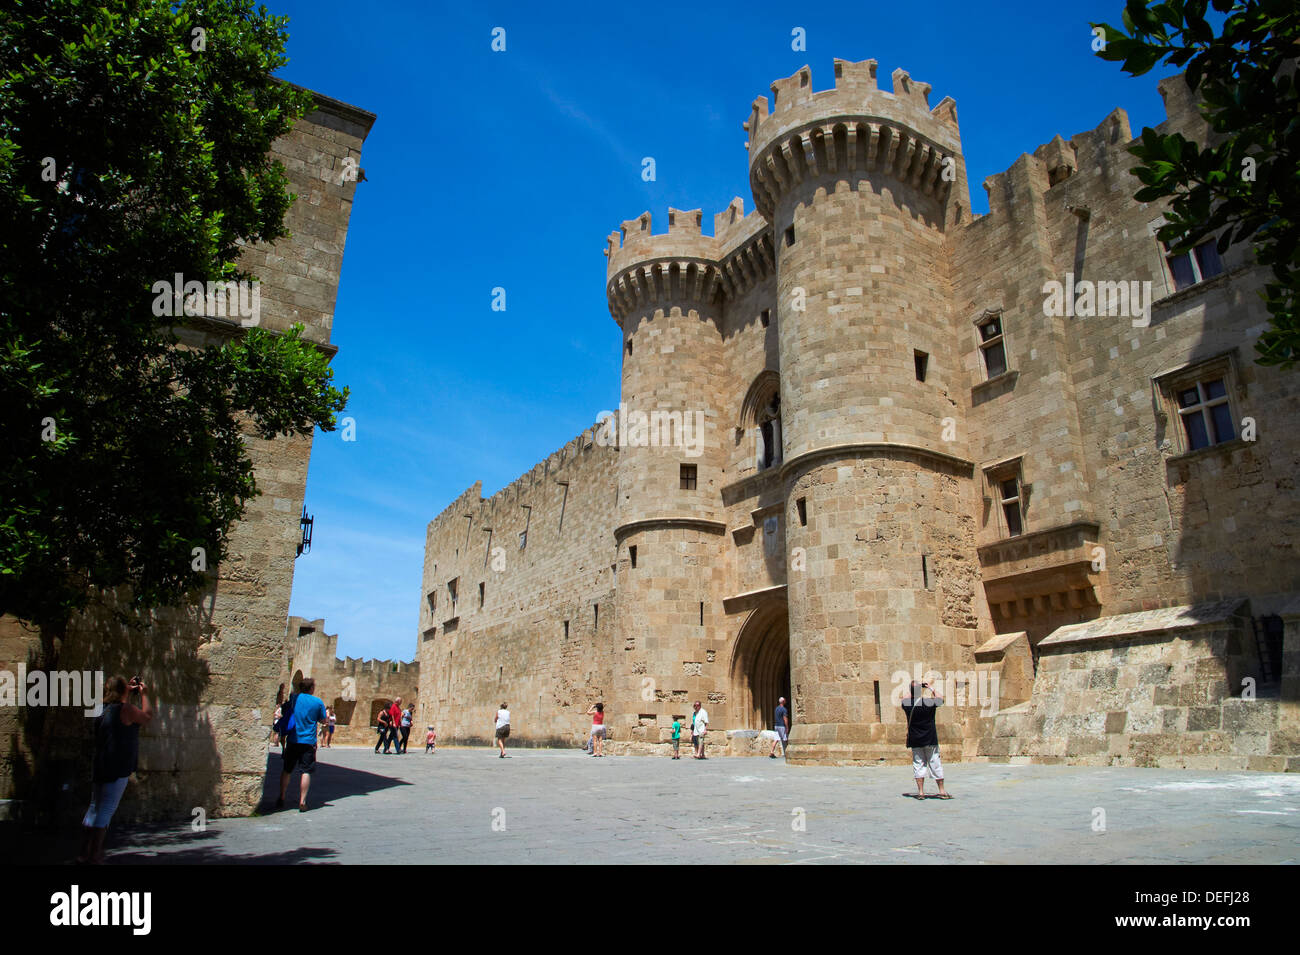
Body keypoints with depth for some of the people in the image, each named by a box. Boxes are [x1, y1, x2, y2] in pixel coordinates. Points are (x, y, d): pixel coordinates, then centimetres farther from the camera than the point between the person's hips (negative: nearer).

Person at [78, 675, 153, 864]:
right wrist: (144, 694, 12)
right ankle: (95, 855, -5)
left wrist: (130, 691, 34)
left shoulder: (104, 709, 13)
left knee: (94, 808, 14)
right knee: (106, 810, -5)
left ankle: (84, 852, 18)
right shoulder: (126, 709, -12)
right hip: (117, 770, -8)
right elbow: (147, 716, 2)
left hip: (99, 769, 8)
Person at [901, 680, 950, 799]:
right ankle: (942, 791, 14)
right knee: (935, 764, 8)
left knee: (918, 764, 7)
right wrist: (932, 689, 17)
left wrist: (911, 690, 21)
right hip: (930, 739, -1)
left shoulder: (906, 704, -7)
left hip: (914, 739, 2)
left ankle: (921, 792, 5)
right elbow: (940, 699, 8)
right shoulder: (929, 702, -13)